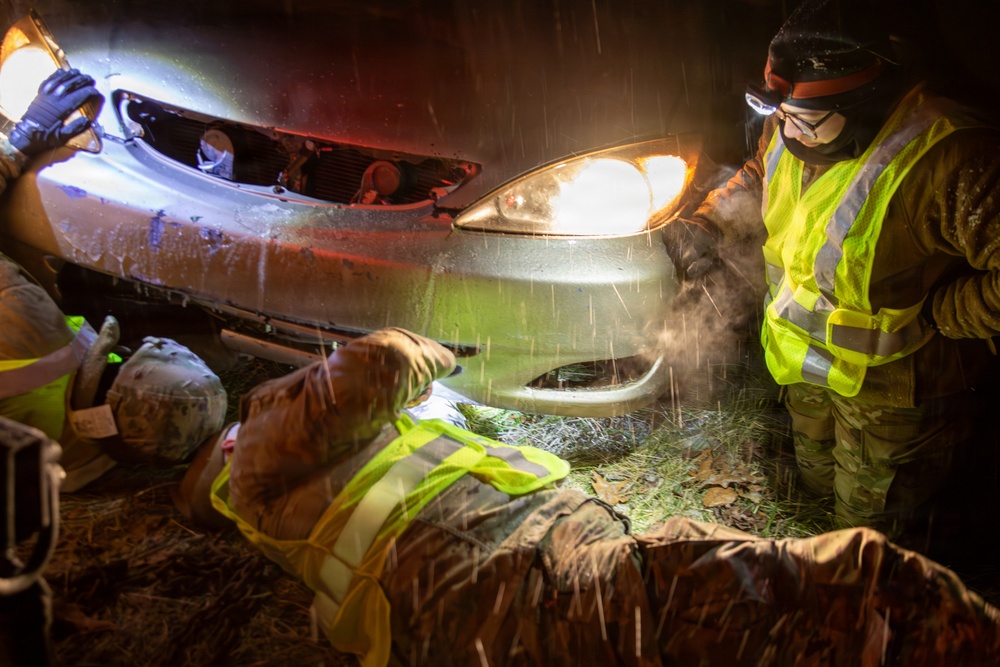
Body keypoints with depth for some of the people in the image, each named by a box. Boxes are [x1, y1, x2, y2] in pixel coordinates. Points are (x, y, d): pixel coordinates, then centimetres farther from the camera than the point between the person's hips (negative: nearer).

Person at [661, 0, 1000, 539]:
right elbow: (754, 183, 14)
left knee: (868, 531, 16)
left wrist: (932, 314, -29)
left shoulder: (946, 157, -36)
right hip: (807, 371, 7)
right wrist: (708, 230, 2)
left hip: (890, 388, -7)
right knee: (816, 488, 33)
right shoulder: (788, 134, -9)